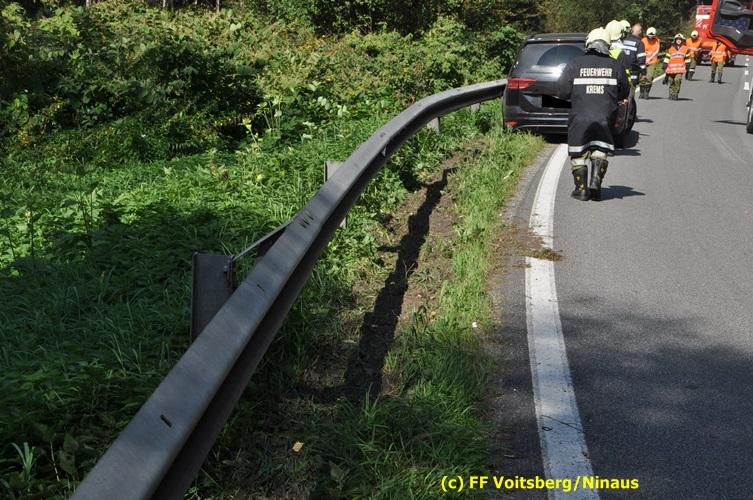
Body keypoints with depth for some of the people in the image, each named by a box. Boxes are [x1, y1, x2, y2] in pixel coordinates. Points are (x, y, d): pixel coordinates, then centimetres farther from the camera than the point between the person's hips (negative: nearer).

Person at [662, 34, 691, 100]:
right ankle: (671, 94, 16)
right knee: (671, 81, 4)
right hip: (671, 67, 2)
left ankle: (676, 94, -9)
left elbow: (687, 58, 17)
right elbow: (667, 58, 14)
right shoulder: (671, 48, 13)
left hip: (680, 68, -2)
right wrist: (665, 65, 8)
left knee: (678, 80, -17)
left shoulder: (685, 49, 12)